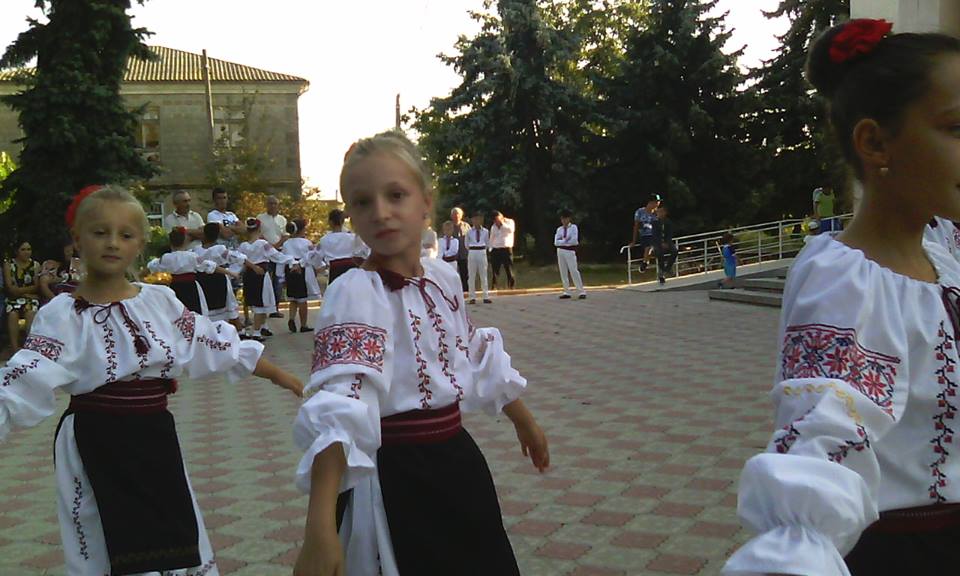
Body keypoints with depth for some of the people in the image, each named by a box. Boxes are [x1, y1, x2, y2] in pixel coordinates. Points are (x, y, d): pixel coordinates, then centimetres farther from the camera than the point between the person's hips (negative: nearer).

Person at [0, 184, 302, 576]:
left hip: (156, 444, 4)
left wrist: (281, 376, 10)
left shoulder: (160, 300, 3)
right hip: (96, 450, -3)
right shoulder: (62, 314, -8)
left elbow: (218, 347, 8)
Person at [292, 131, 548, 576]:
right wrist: (320, 525, -40)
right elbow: (340, 406, -31)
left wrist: (523, 420, 31)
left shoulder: (444, 278, 3)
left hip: (458, 464, 7)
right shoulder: (353, 293, -18)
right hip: (396, 479, -7)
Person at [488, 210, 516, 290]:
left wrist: (502, 223, -8)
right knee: (495, 271, 0)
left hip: (506, 249, -3)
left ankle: (511, 286, 1)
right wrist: (490, 249, 8)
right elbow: (491, 239, 18)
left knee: (509, 270, -5)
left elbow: (511, 230, -14)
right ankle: (494, 288, 2)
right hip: (495, 250, 3)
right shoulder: (493, 227, 17)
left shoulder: (509, 222, 6)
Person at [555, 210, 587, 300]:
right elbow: (556, 242, -2)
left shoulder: (573, 227, -1)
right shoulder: (559, 229, 9)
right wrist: (565, 240, -12)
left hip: (570, 251, -5)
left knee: (574, 271, -9)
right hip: (560, 251, 5)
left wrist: (562, 241, -6)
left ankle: (581, 292, -7)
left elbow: (574, 240, -14)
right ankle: (566, 292, 8)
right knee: (563, 272, 4)